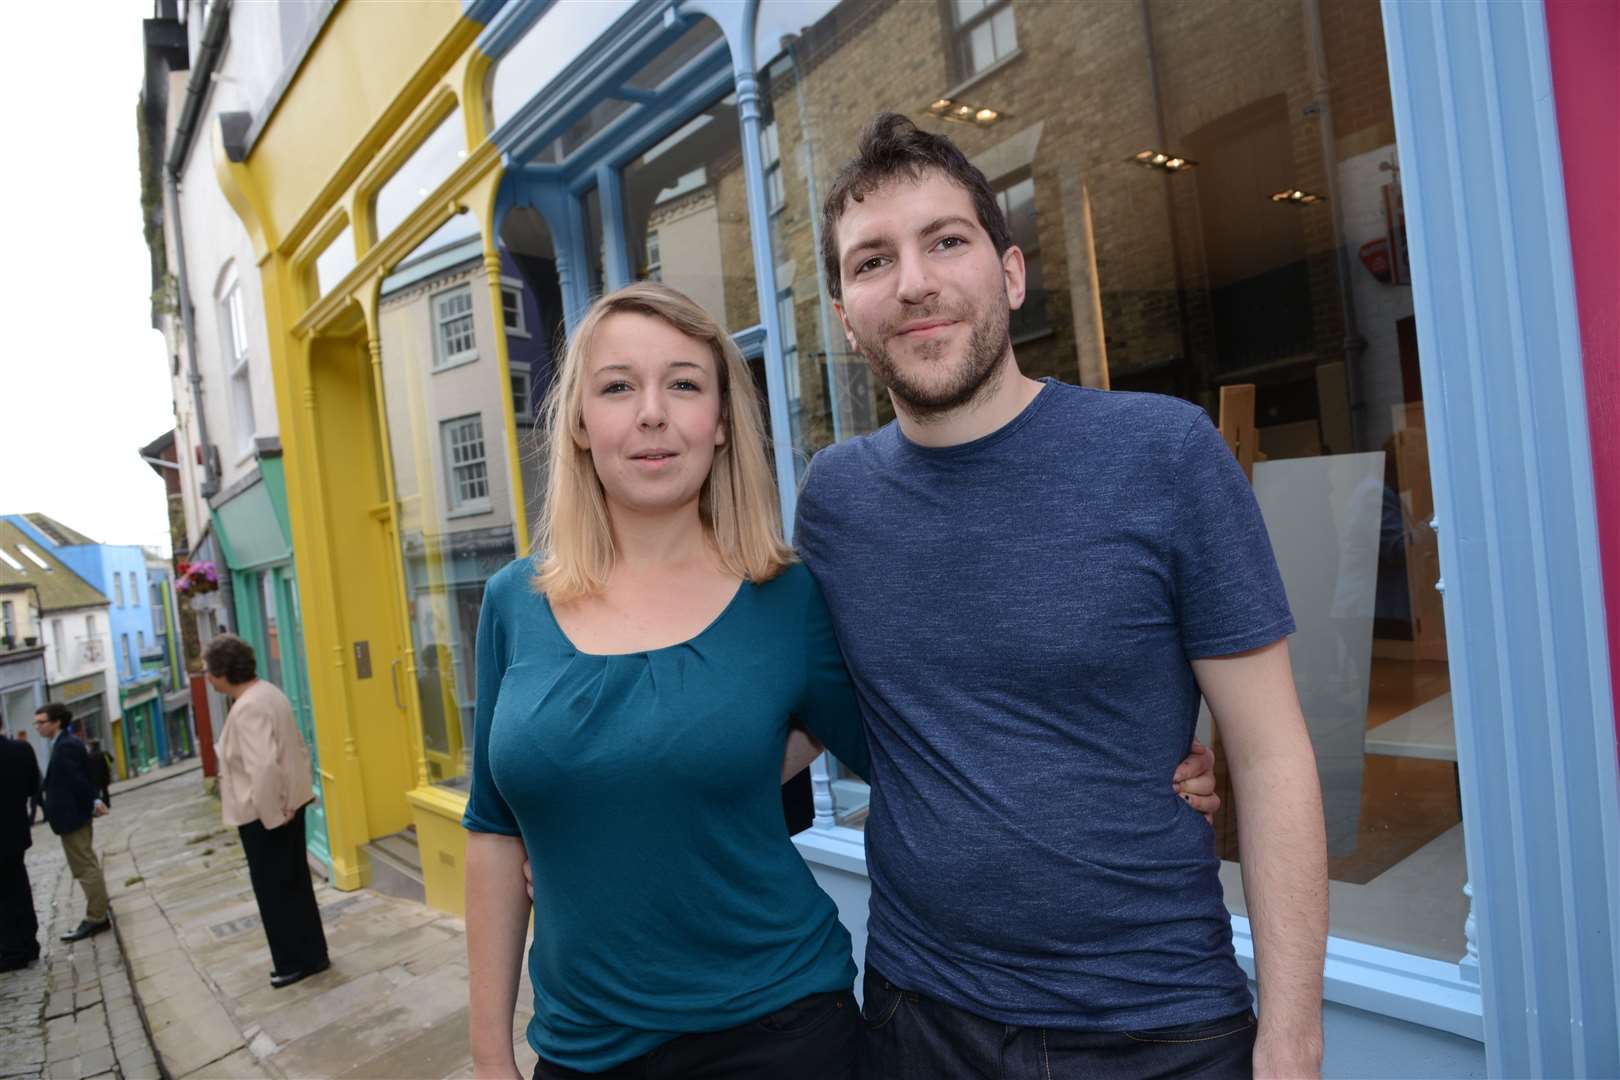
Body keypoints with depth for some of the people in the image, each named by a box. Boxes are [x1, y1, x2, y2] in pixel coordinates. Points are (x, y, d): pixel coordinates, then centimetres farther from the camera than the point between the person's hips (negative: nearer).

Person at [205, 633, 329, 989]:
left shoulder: (247, 708, -23)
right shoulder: (267, 693, 8)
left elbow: (263, 766, -32)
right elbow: (297, 746, 15)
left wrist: (271, 813, -22)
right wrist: (293, 796, 15)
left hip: (263, 815, -10)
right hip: (285, 804, 10)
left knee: (275, 889, 4)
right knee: (293, 884, 17)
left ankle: (298, 961, 16)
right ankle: (307, 956, 28)